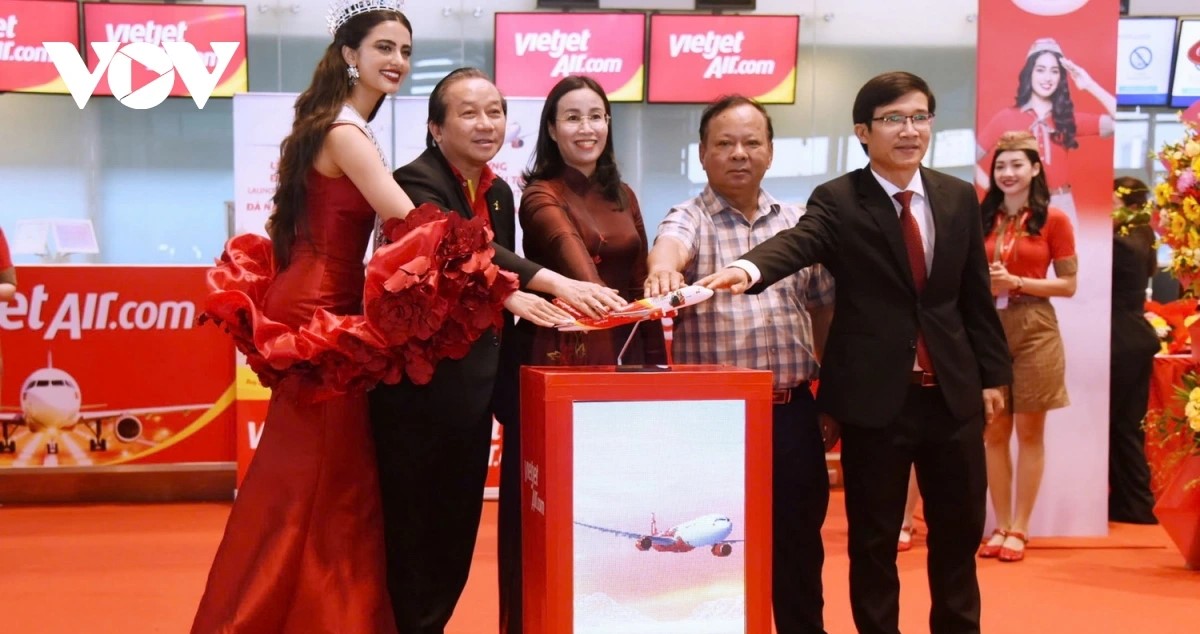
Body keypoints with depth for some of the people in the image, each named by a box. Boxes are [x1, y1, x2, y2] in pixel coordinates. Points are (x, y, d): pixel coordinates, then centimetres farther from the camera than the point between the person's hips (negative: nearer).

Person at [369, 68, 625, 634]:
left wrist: (502, 383, 15)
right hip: (417, 390, -7)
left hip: (472, 391, 7)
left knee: (457, 535, 14)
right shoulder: (417, 182, -14)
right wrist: (556, 284, -44)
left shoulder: (500, 193, 10)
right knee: (413, 538, 2)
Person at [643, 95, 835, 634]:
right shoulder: (689, 219, -1)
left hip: (791, 411, 3)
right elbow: (670, 244, -26)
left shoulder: (798, 225, 11)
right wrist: (664, 266, -49)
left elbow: (825, 307, 16)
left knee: (798, 545, 11)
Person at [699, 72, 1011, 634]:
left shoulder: (959, 198, 7)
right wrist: (749, 267, -47)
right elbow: (797, 242, -26)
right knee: (873, 537, 7)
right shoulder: (838, 202, -6)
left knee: (959, 529, 14)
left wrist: (992, 374, 11)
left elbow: (976, 294, 11)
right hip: (875, 395, -4)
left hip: (954, 392, 4)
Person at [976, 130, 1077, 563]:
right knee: (993, 432, 5)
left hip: (1033, 330, -3)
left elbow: (1068, 285, -3)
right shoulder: (982, 219, 9)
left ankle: (1019, 529, 9)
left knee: (1028, 432, 3)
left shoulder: (1053, 220, -2)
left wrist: (1016, 282, -14)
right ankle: (1000, 526, 13)